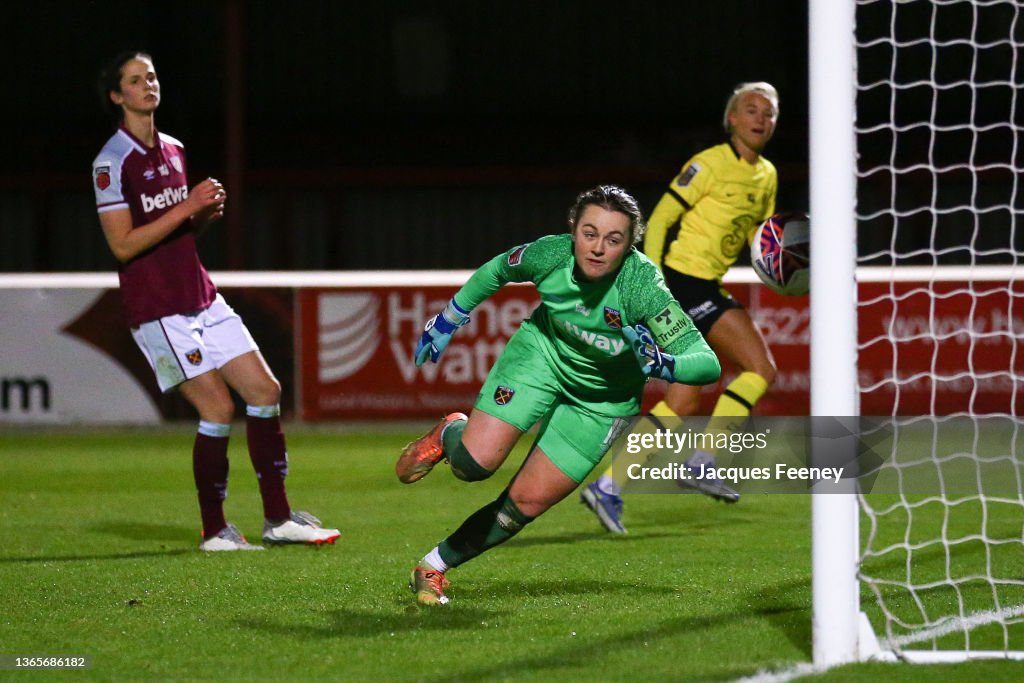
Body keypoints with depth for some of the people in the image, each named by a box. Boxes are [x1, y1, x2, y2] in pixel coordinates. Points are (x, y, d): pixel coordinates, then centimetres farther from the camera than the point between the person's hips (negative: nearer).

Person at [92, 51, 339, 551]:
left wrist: (206, 213, 0)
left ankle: (277, 518, 10)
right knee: (219, 408, -11)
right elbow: (123, 245, -18)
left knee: (265, 390, 2)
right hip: (157, 311, -8)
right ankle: (214, 531, 2)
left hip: (201, 299, 8)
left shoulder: (172, 150, 13)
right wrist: (188, 207, -19)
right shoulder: (112, 162, -12)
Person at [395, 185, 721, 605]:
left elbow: (708, 363, -36)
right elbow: (499, 270, 0)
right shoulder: (550, 254, -25)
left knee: (526, 503, -2)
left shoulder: (643, 289, -34)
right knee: (474, 463, -17)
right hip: (543, 353, 1)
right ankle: (448, 435, 20)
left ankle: (435, 566, 20)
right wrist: (449, 319, 9)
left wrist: (663, 364, -56)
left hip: (602, 397, -1)